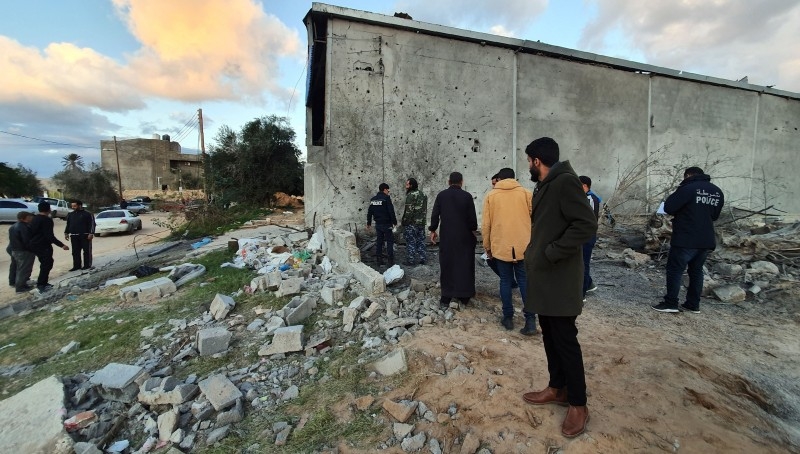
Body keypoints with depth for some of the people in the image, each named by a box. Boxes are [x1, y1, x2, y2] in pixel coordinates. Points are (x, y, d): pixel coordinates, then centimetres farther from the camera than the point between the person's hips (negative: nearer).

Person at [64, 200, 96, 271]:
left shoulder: (87, 214, -3)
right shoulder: (70, 215, 15)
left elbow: (92, 224, -8)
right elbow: (68, 225, 21)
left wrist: (91, 233, -15)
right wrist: (66, 233, 12)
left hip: (85, 236, -5)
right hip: (74, 236, 6)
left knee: (87, 251, -1)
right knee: (75, 252, 6)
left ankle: (87, 265, 6)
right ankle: (76, 266, 12)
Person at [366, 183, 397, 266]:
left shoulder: (373, 199, 8)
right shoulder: (386, 198, -11)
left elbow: (369, 212, 12)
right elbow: (391, 211, -16)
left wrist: (369, 223, 20)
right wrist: (394, 222, -8)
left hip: (378, 224, 6)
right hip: (387, 224, -6)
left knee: (379, 241, 13)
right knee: (390, 241, 2)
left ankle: (379, 259, 17)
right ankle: (391, 261, 2)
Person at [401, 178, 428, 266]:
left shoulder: (411, 195, -14)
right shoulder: (423, 195, 13)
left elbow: (409, 210, -19)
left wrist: (404, 221, -12)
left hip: (411, 223, -8)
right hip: (421, 222, 8)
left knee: (411, 242, 0)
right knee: (421, 241, 14)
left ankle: (411, 261, 5)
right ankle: (422, 259, 18)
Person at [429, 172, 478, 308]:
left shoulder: (441, 195, 0)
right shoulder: (467, 196, -5)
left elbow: (434, 215, -1)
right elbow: (472, 217, -4)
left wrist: (433, 230, 11)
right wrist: (473, 230, 13)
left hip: (446, 237, 1)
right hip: (464, 237, -1)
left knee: (446, 266, 7)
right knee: (464, 266, 10)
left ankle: (445, 298, 9)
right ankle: (464, 296, 16)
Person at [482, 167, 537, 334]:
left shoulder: (491, 196, 4)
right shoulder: (526, 193, 5)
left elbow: (486, 225, 3)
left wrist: (487, 247, 11)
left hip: (500, 247, 0)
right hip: (524, 246, 1)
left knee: (506, 281, 10)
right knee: (525, 281, 7)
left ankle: (508, 318, 15)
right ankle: (530, 320, 3)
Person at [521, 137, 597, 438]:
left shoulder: (565, 181, -14)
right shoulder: (544, 187, 15)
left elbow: (587, 224, -23)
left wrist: (551, 253, -21)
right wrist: (533, 255, 11)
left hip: (559, 279, -10)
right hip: (543, 277, 10)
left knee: (565, 340, 1)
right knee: (549, 336, 17)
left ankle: (578, 405, 17)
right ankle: (557, 389, 32)